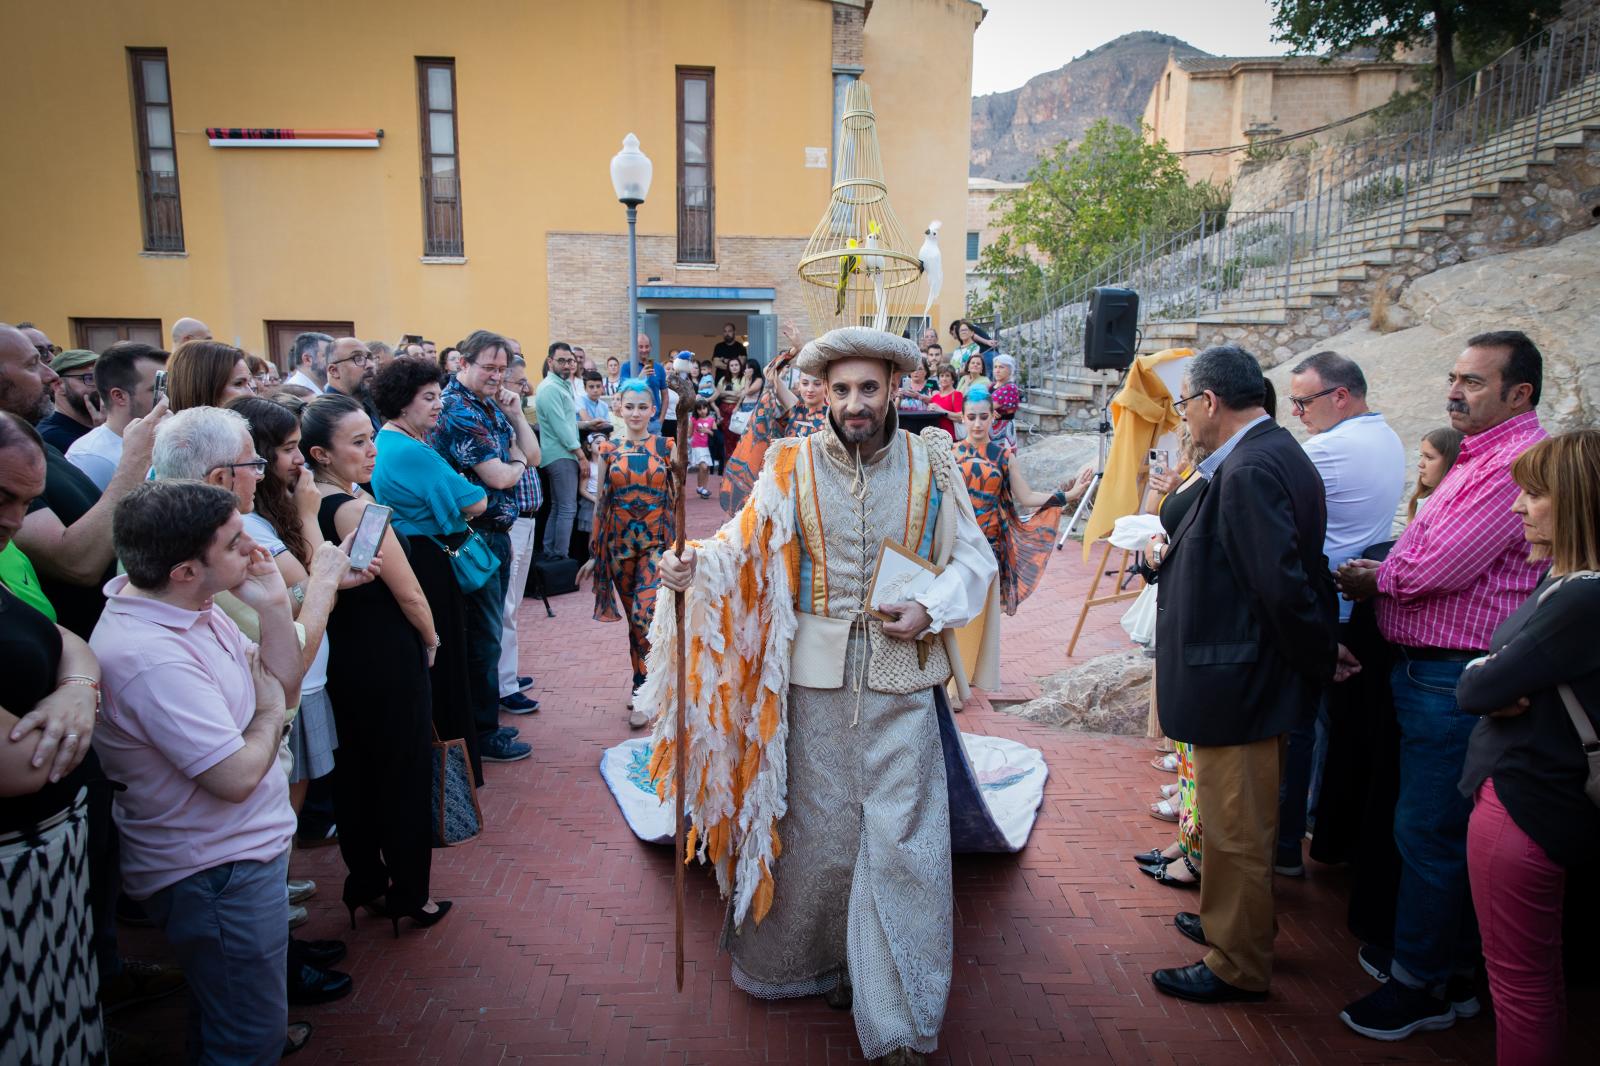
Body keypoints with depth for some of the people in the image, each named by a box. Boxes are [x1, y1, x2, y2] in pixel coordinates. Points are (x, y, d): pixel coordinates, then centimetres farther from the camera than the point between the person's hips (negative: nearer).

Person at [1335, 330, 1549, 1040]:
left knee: (1429, 830, 0)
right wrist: (1379, 576, 0)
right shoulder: (1480, 457, 16)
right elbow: (1425, 555, 18)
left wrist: (1373, 577, -4)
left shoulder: (1519, 463, -18)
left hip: (1458, 680, -10)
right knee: (1432, 826, 20)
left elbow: (1437, 569, -23)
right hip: (1425, 668, 10)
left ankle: (1427, 985, 16)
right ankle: (1443, 958, 35)